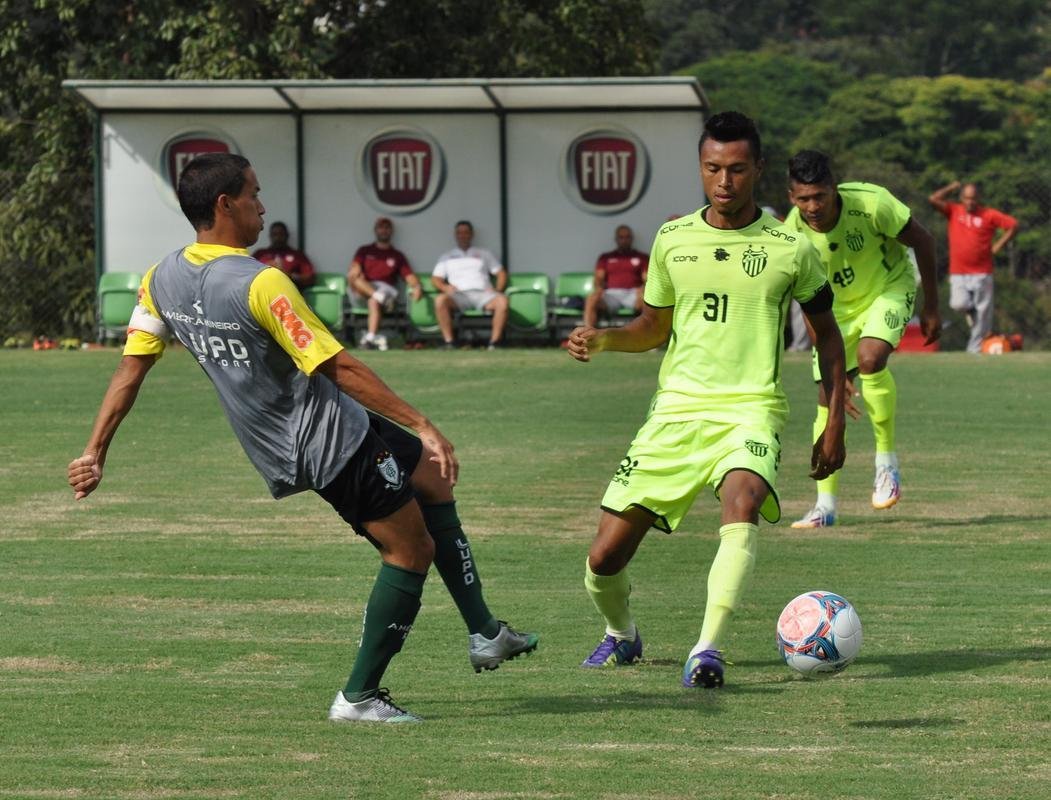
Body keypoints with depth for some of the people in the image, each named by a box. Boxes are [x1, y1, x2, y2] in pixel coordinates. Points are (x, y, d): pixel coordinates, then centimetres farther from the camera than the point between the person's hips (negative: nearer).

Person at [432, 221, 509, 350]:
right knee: (440, 300, -35)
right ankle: (449, 341, -34)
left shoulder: (484, 254, 27)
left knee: (502, 300, -34)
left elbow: (501, 274, 21)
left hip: (482, 294, 0)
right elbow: (435, 278, 17)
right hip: (459, 294, 0)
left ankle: (495, 341, -31)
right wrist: (444, 287, -6)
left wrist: (498, 289, 0)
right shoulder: (446, 257, 26)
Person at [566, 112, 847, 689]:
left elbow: (827, 332, 14)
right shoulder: (672, 240, 8)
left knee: (742, 505, -37)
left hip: (751, 408, -3)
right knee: (604, 559, -1)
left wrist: (834, 424, 8)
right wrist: (602, 339, 1)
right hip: (676, 405, 3)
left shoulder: (789, 249, 1)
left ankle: (708, 651, -40)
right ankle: (621, 634, 33)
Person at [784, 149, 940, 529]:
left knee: (870, 358, -30)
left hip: (890, 288, -3)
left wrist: (931, 308, -8)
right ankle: (825, 505, 5)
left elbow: (922, 240, -13)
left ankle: (886, 462, -12)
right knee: (828, 400, -4)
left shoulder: (871, 203, -31)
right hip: (838, 305, 3)